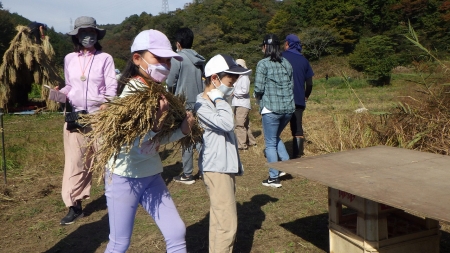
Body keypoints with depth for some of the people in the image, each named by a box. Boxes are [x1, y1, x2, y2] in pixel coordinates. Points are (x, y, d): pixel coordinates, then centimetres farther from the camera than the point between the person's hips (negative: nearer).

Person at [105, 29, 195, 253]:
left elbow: (155, 139, 7)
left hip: (151, 175, 7)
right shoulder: (132, 93, -18)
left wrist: (183, 129, -5)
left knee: (177, 233, 7)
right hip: (125, 176, -7)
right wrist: (154, 120, -37)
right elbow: (136, 143, -25)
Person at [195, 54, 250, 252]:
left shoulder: (215, 102, 13)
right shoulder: (202, 105, -16)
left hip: (225, 167, 10)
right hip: (216, 169, -10)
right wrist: (219, 99, -20)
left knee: (219, 221, 17)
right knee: (228, 224, -8)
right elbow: (227, 124, -29)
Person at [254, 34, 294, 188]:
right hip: (289, 107, 6)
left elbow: (259, 88, -12)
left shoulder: (263, 64, -8)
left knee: (270, 143, 5)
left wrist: (257, 96, 8)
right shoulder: (286, 63, 9)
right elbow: (291, 85, 11)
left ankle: (274, 178, 8)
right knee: (276, 137, 26)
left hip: (271, 108, -6)